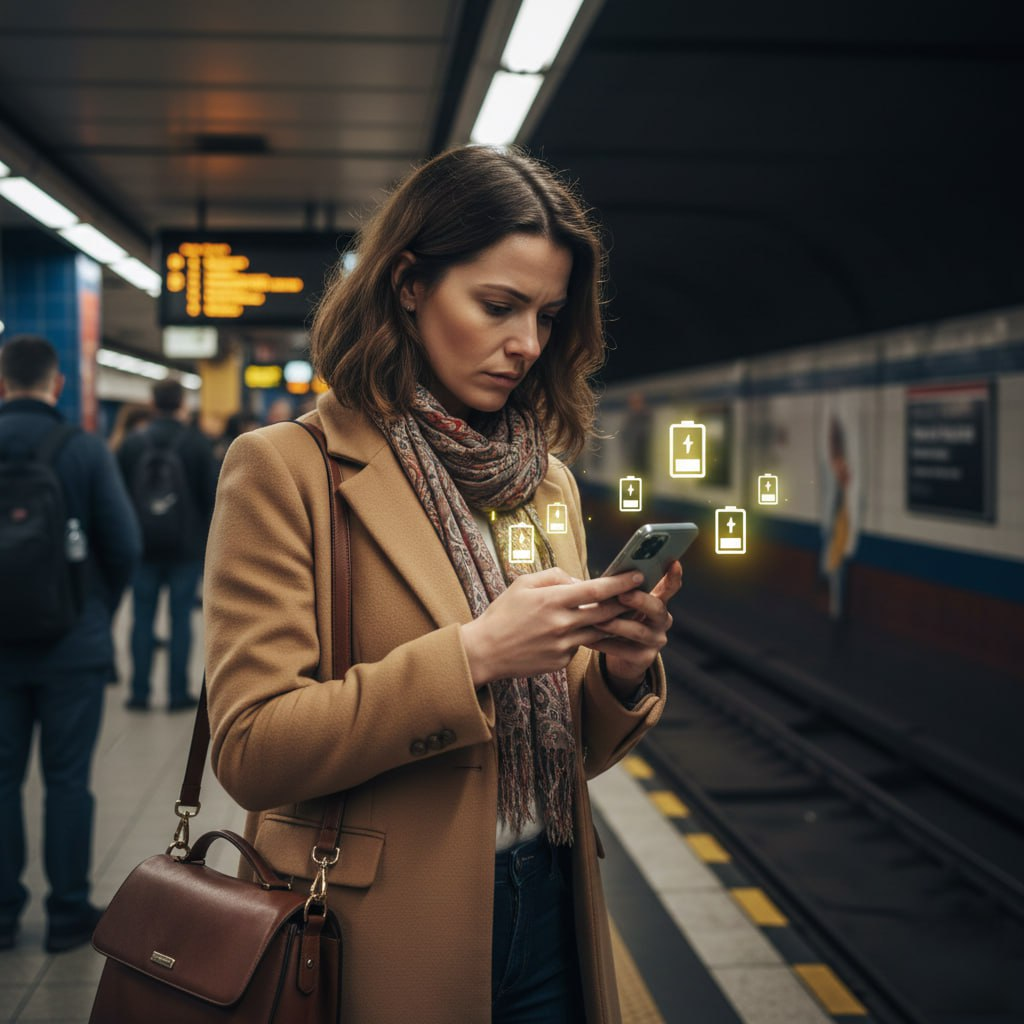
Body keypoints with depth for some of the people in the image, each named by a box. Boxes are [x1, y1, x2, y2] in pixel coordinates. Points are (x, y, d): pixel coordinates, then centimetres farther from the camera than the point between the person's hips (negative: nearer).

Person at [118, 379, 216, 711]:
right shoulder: (197, 444, -4)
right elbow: (212, 495, -4)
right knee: (181, 618, 3)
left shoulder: (132, 444, 2)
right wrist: (209, 539, 7)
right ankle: (178, 693, 4)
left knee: (142, 618, 7)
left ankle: (139, 692, 9)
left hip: (143, 546, 2)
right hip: (186, 546, -2)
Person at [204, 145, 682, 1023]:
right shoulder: (285, 470, -10)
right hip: (388, 941, -5)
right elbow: (250, 750, -16)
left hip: (547, 914, 5)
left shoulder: (549, 483, 8)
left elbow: (570, 749, 11)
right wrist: (472, 656, -22)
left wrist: (623, 668, -10)